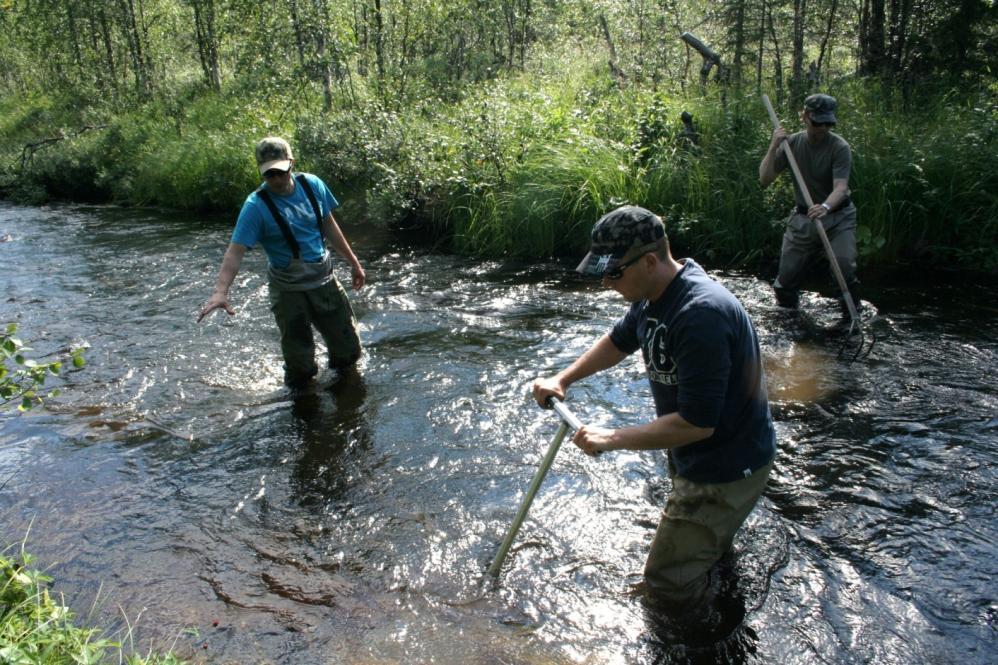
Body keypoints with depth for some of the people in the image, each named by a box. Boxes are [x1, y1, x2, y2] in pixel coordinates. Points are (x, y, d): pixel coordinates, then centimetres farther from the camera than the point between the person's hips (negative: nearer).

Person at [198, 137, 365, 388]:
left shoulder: (312, 185, -5)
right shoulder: (256, 206, -19)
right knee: (300, 360, 4)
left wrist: (353, 262, 15)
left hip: (325, 280, 5)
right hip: (289, 290, -4)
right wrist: (220, 291, -40)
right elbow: (235, 251, -26)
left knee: (349, 349, 16)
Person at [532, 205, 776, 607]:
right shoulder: (654, 295, -3)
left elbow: (697, 423, -33)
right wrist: (562, 379, 7)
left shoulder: (701, 315, -34)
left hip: (727, 467, -10)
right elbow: (619, 341, 17)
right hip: (692, 458, 10)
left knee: (667, 585, 0)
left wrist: (613, 439, -27)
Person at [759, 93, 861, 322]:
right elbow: (765, 180, -8)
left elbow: (841, 187, -27)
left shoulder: (839, 147, -16)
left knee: (845, 266, -23)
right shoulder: (792, 143, -4)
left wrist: (826, 207, -48)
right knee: (787, 274, 4)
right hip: (802, 218, 3)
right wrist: (773, 147, -22)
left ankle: (852, 316, -2)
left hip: (838, 217, -3)